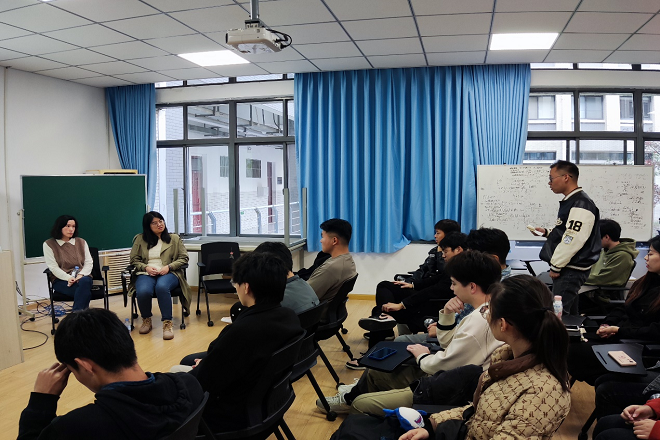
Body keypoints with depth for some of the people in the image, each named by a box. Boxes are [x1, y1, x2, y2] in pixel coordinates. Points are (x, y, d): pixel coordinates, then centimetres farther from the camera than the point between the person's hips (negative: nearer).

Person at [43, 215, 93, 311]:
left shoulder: (81, 242, 17)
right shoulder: (49, 244, 7)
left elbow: (89, 263, 10)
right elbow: (53, 267, -2)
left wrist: (81, 275, -12)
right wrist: (69, 278, -18)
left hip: (82, 277, 3)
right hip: (61, 280, -3)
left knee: (85, 281, -38)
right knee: (85, 290, -36)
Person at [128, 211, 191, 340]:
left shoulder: (174, 238, 13)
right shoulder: (140, 239, 14)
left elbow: (184, 258, 8)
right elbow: (134, 260, 14)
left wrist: (169, 267, -8)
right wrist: (146, 267, -7)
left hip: (168, 273, -1)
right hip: (145, 274, 1)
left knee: (161, 287, -39)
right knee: (143, 291, -34)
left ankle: (167, 323, -31)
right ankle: (146, 320, -4)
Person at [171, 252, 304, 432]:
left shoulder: (241, 330, -35)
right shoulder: (290, 316, -10)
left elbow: (201, 385, -21)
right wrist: (209, 362, 5)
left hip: (234, 413, -7)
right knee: (188, 360, 23)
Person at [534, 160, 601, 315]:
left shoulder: (581, 204, -17)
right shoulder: (569, 202, 16)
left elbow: (574, 240, -23)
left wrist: (555, 266, -18)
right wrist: (547, 232, 14)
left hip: (571, 271, -10)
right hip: (567, 269, 10)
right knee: (568, 314, 18)